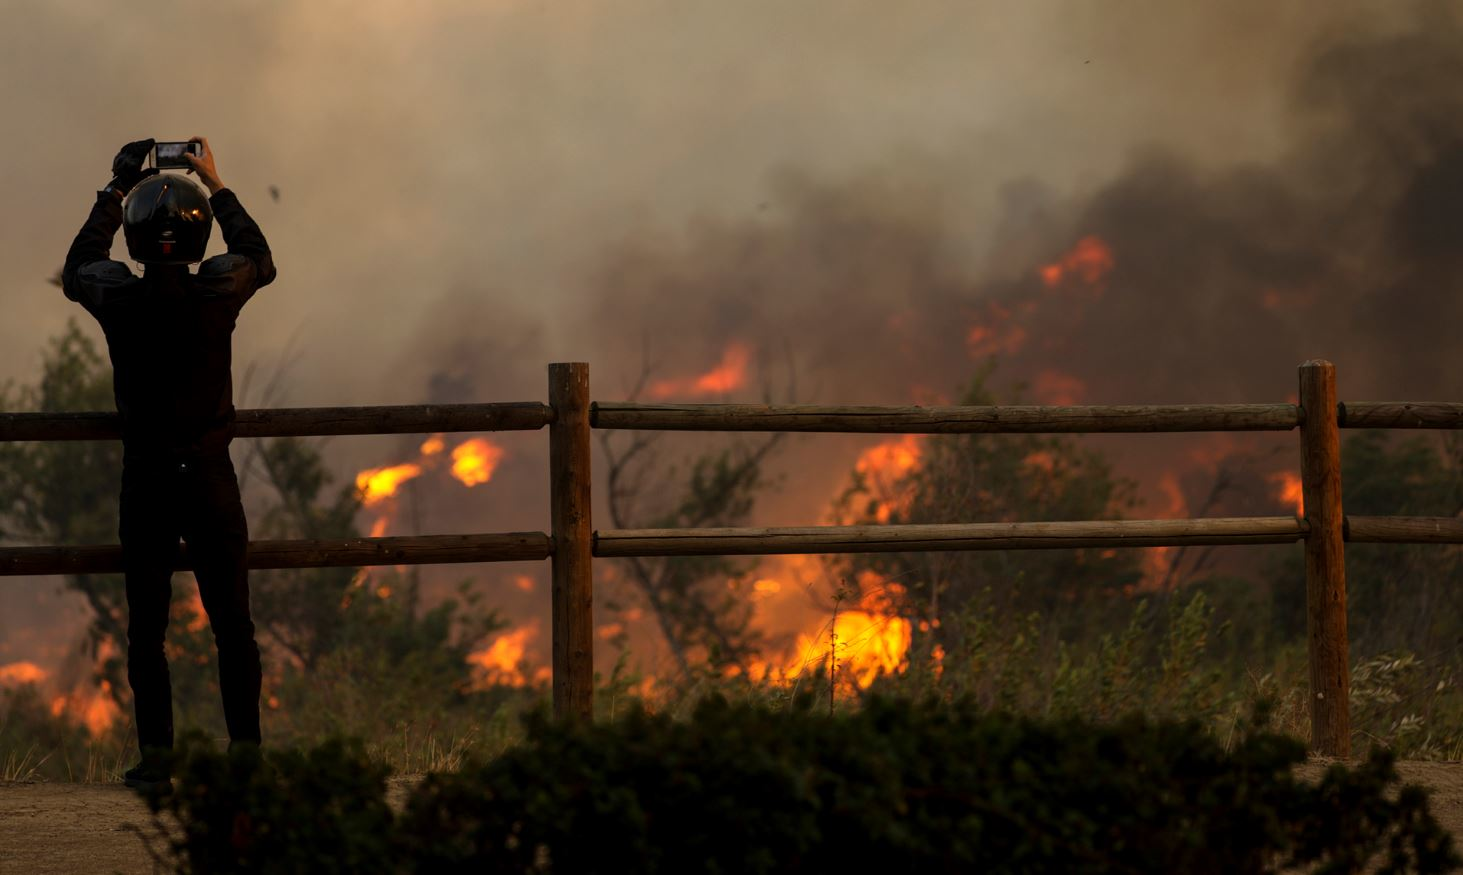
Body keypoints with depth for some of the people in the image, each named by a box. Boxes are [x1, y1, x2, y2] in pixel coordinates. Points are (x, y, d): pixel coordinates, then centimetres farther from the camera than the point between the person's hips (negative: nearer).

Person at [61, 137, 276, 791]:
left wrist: (114, 191, 18)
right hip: (210, 475, 0)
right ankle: (245, 750, 7)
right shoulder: (217, 292, -10)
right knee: (232, 623, 7)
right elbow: (260, 260, 15)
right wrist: (218, 186, 21)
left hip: (145, 480, 0)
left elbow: (76, 270, 15)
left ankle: (155, 755, 1)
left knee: (146, 627, 5)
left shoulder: (119, 299, -10)